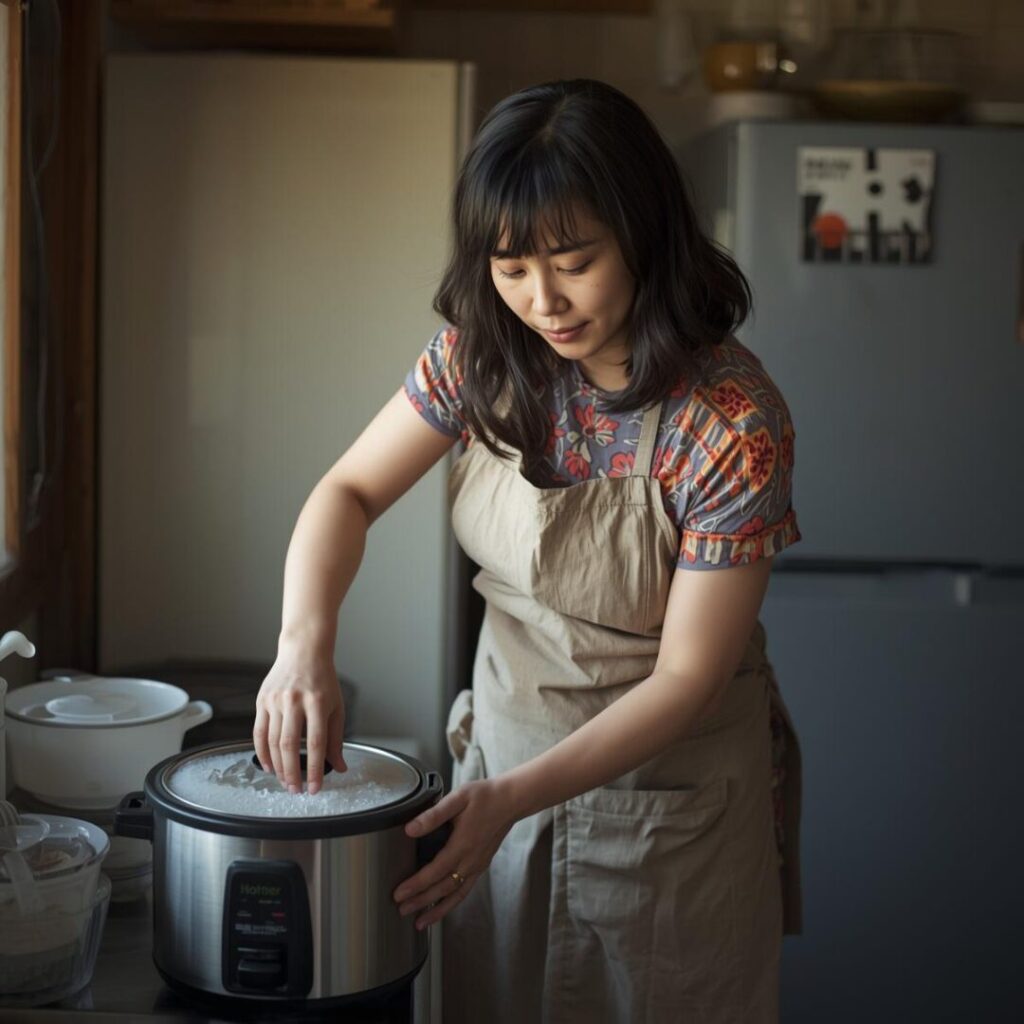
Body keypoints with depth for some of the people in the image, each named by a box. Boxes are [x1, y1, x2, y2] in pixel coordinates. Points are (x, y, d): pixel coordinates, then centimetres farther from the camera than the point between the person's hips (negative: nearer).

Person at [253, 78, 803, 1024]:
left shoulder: (731, 422, -24)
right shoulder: (487, 353, -9)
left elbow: (687, 678, -21)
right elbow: (351, 490, -3)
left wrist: (516, 797, -29)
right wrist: (305, 642, -22)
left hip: (669, 796, -4)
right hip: (503, 757, 5)